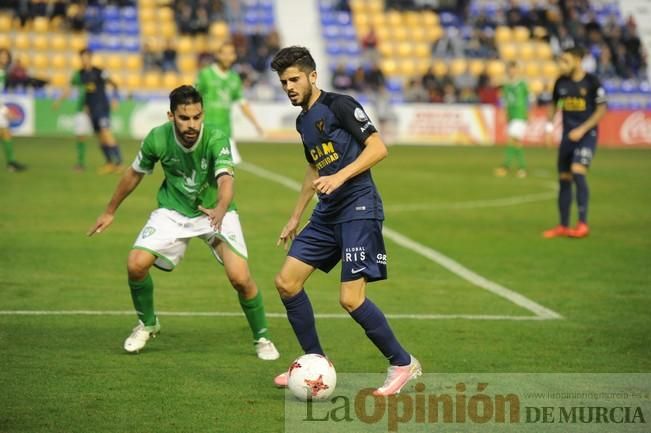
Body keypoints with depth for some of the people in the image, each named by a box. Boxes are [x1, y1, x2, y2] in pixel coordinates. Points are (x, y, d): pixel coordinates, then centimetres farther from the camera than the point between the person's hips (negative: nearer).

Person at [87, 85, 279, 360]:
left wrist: (220, 209, -65)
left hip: (215, 212, -2)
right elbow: (135, 173, 2)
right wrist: (110, 211, 12)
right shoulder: (157, 139, -18)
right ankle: (147, 324, 14)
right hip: (173, 211, 2)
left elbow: (226, 179, -43)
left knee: (240, 278, -19)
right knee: (136, 264, -16)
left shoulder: (216, 140, -27)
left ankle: (262, 338, 7)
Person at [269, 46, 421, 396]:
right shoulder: (303, 121, 17)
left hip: (358, 208, -9)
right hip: (327, 213, 9)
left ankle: (403, 364, 2)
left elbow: (378, 147, -16)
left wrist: (340, 177, -26)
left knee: (350, 299, -15)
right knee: (286, 282, 4)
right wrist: (295, 217, 31)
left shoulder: (339, 105, -8)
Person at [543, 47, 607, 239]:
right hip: (567, 136, 5)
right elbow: (554, 104, 19)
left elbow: (601, 109, -7)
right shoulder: (561, 82, 4)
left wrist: (582, 129, -15)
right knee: (564, 179, 7)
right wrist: (549, 122, 1)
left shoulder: (592, 82, -10)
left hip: (587, 135, -5)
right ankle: (563, 226, 17)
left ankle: (583, 223, -17)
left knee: (578, 172, -21)